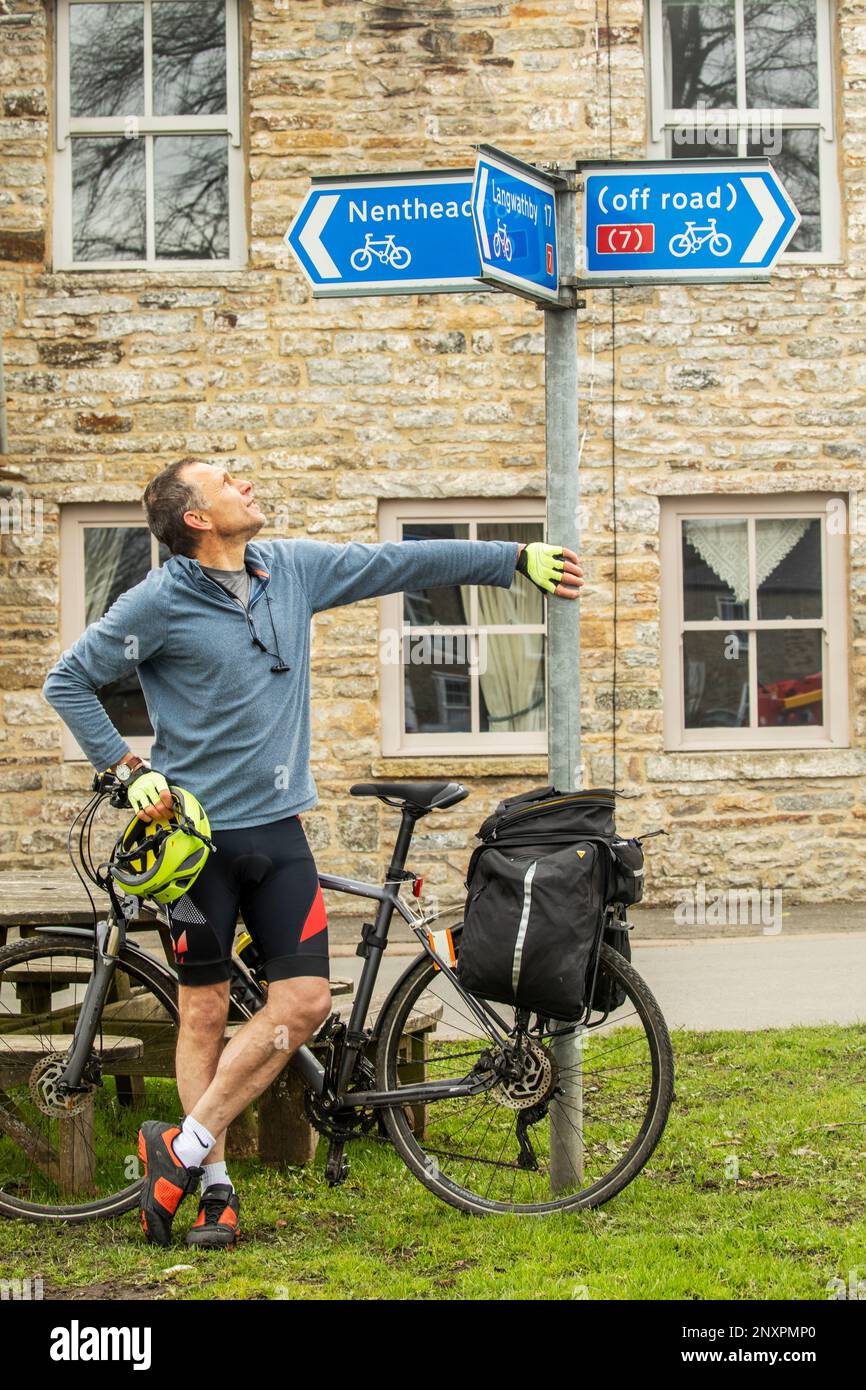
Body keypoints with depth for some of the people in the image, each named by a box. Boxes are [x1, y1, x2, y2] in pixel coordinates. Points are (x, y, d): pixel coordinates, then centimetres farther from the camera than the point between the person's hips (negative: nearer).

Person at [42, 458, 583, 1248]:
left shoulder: (294, 570, 6)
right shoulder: (161, 602, -8)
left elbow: (403, 563, 12)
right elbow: (68, 683, -1)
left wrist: (519, 560, 13)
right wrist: (129, 768, -9)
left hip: (279, 829, 5)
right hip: (198, 831, -5)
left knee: (305, 1002, -3)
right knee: (206, 1012, 1)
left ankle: (185, 1147, 7)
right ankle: (214, 1185, 11)